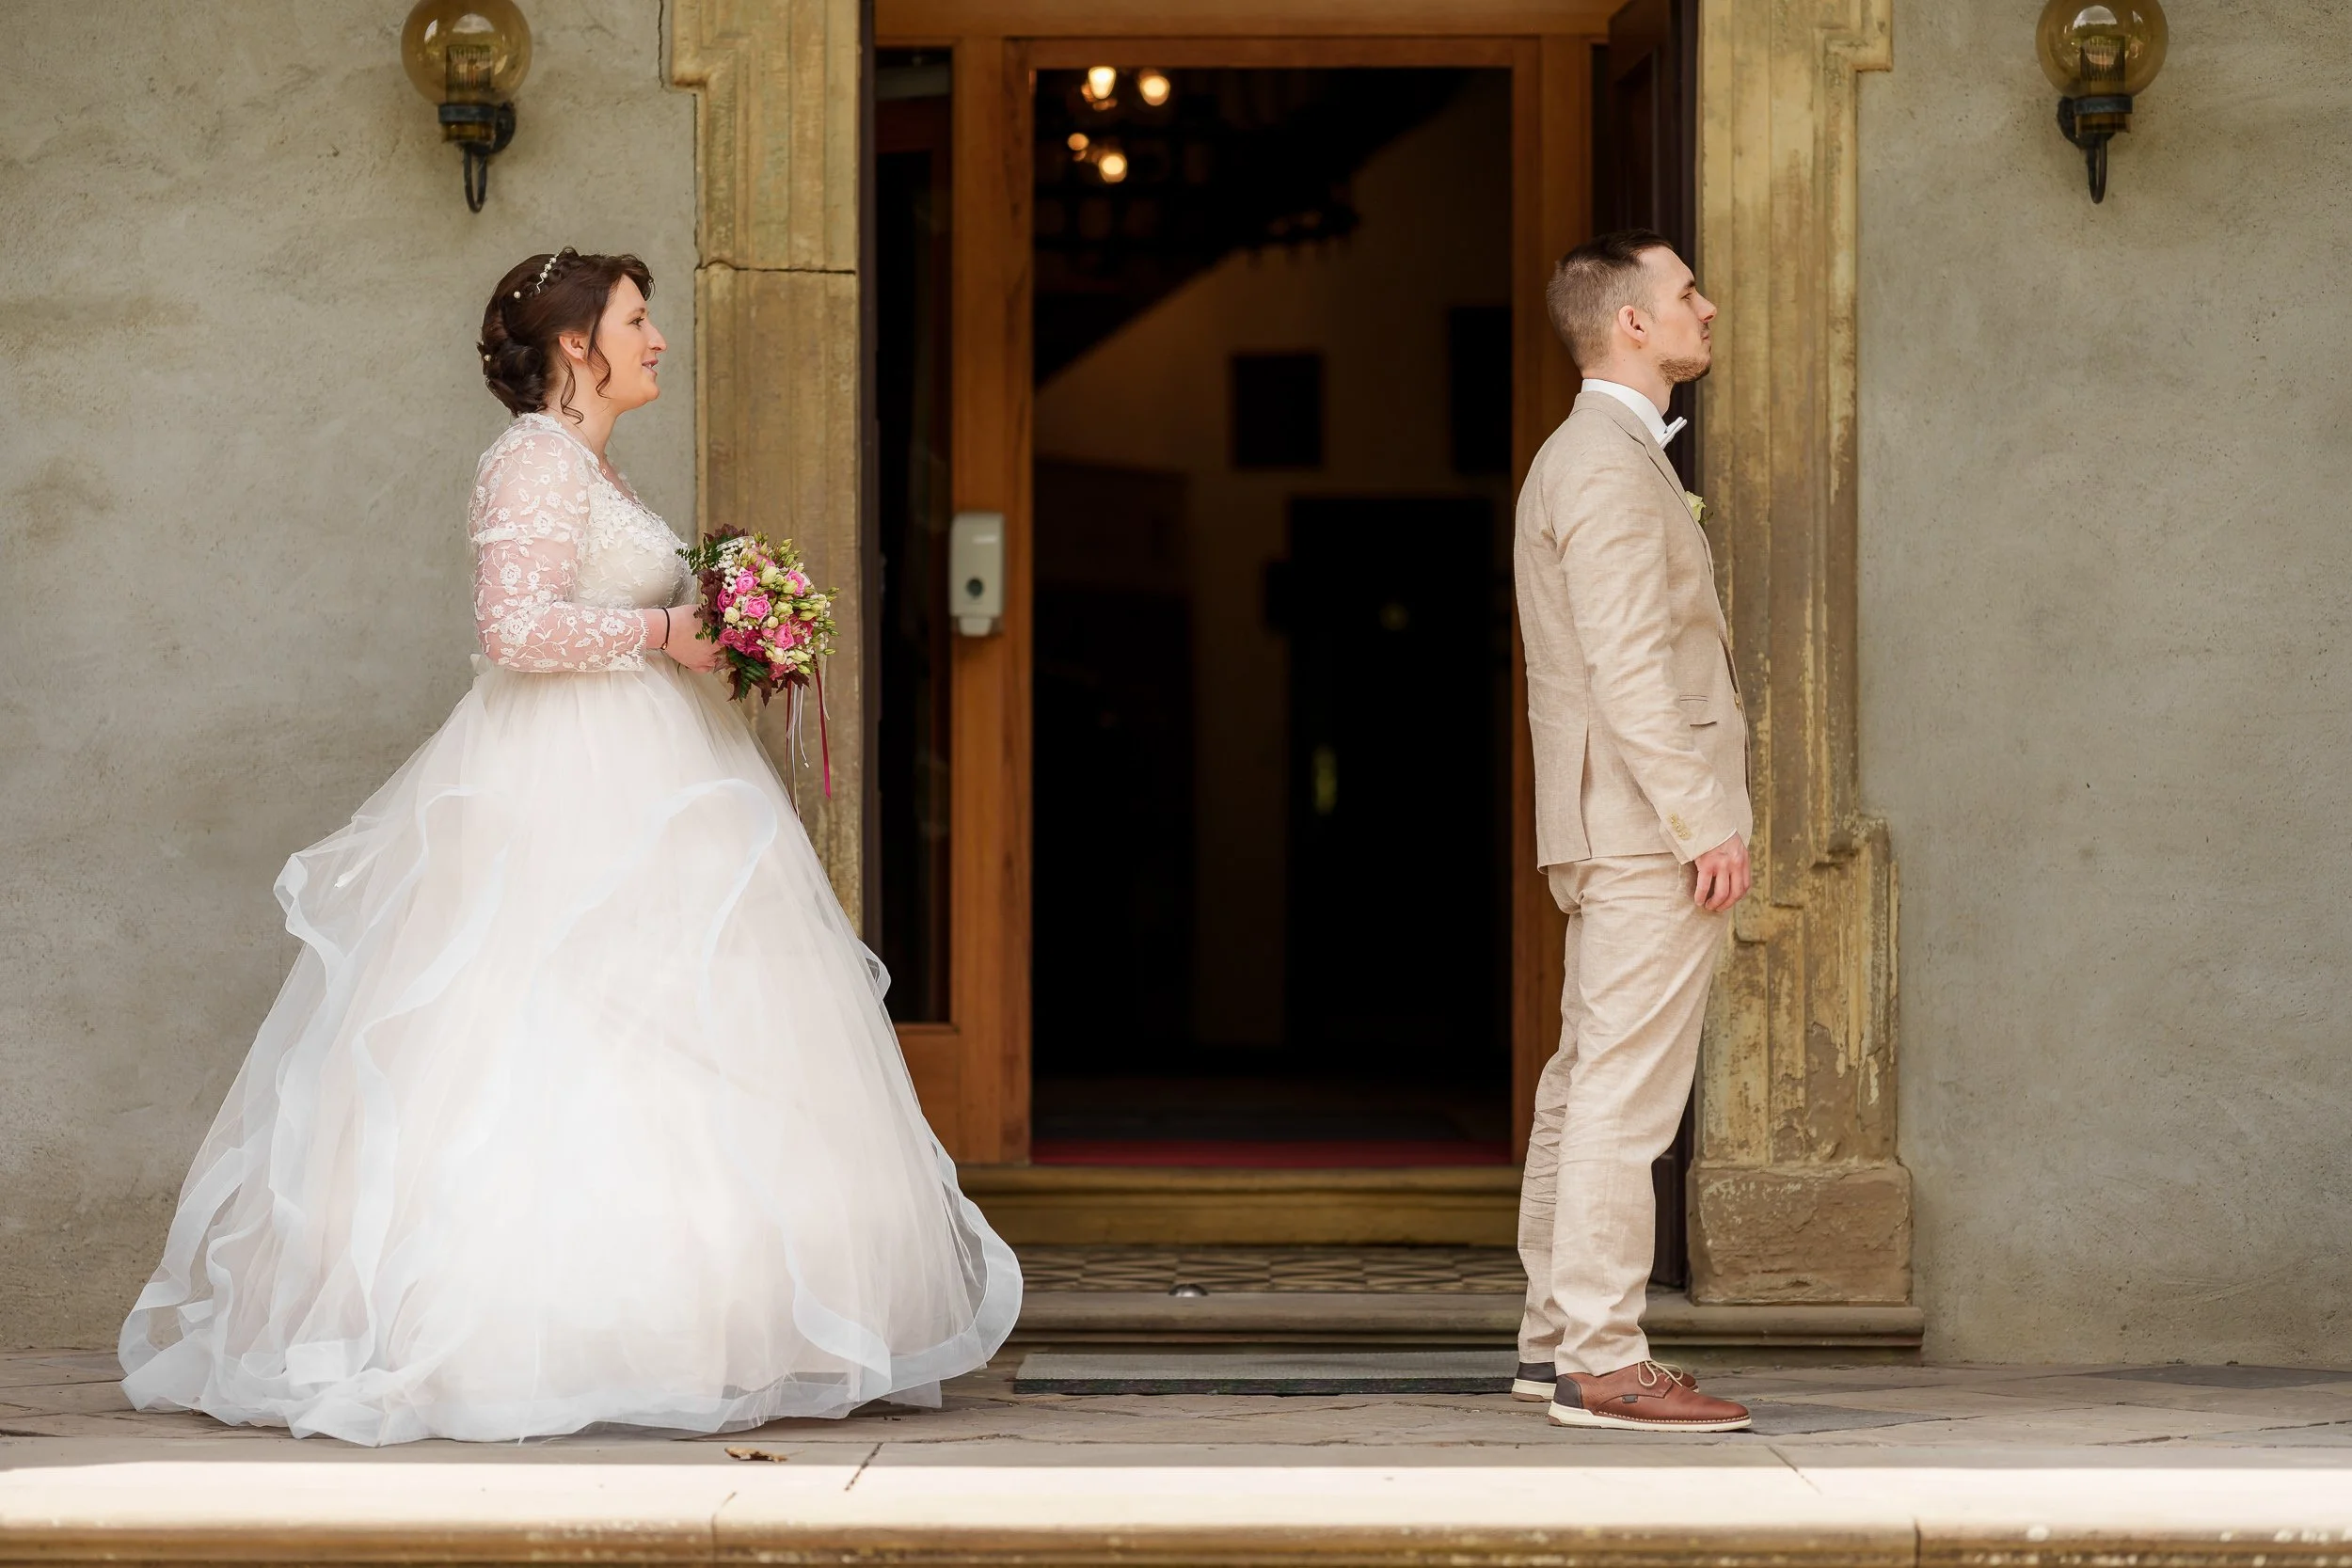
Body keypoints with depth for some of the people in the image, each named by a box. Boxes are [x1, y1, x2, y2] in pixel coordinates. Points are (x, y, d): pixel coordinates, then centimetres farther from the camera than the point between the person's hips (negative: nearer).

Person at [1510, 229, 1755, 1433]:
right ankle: (1603, 1361, -10)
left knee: (1586, 1083, 13)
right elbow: (1628, 667, -20)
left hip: (1615, 834, 11)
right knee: (1626, 1095, -10)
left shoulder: (1580, 460, 20)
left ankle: (1555, 1335, 19)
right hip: (1649, 831, -11)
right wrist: (1704, 820, -22)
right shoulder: (1610, 467, -13)